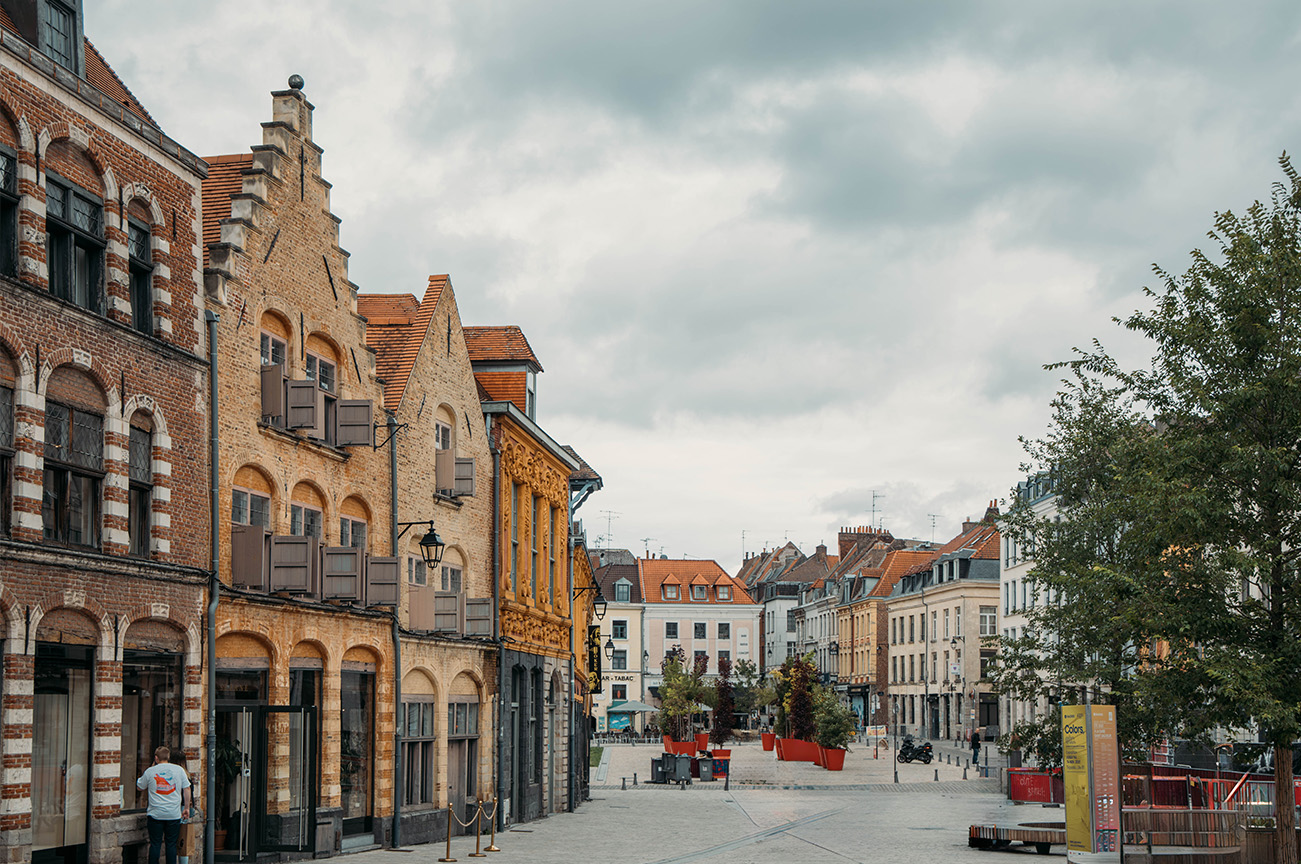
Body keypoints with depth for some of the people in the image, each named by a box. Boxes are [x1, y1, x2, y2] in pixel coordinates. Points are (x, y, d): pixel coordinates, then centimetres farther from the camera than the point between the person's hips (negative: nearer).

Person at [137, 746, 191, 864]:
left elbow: (139, 787, 14)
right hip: (174, 814, 1)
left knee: (155, 844, 4)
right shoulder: (179, 770, 2)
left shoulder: (150, 771, 0)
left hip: (155, 813, -1)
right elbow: (186, 789, 3)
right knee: (171, 844, 6)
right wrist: (186, 808, 10)